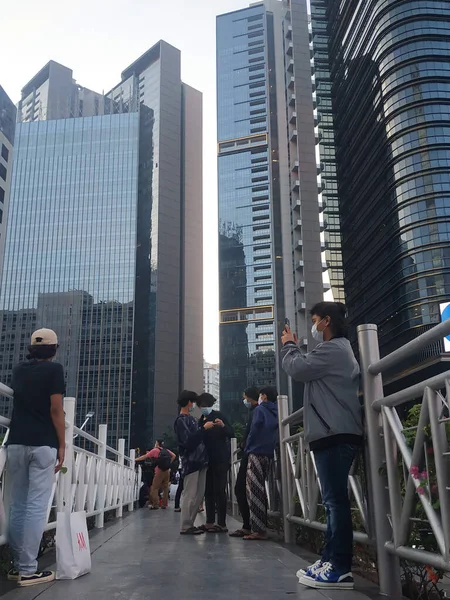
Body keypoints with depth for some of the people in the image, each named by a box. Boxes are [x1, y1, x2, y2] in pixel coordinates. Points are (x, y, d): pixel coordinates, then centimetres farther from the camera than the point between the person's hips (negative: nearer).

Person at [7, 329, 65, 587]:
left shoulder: (18, 369, 15)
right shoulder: (54, 369, -3)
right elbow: (55, 409, -10)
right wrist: (62, 445, -5)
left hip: (17, 443, 6)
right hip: (43, 444, -6)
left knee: (18, 506, 11)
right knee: (37, 507, -4)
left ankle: (18, 565, 17)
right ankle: (28, 570, -3)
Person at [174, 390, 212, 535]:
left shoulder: (191, 419, 19)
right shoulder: (181, 420, -8)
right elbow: (188, 441, -19)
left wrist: (206, 427, 9)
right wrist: (204, 428, -17)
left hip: (199, 461, 9)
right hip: (191, 462, -9)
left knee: (198, 495, 10)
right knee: (189, 495, -6)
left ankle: (190, 524, 17)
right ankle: (185, 527, -1)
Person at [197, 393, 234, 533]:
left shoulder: (218, 416, -5)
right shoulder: (201, 420, 12)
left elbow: (232, 434, -13)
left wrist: (223, 426, -29)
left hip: (220, 459, -6)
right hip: (207, 459, 6)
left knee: (219, 490, -9)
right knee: (208, 491, 8)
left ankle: (221, 523, -8)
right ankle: (210, 522, 14)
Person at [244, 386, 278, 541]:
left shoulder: (260, 409, -4)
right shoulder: (275, 412, 15)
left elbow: (254, 431, -10)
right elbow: (276, 433, 17)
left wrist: (247, 449, -2)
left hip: (256, 453, -7)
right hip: (269, 455, 7)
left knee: (254, 492, -7)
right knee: (260, 491, 12)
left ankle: (258, 530, -10)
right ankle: (261, 528, 13)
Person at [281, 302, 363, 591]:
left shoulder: (333, 349, -9)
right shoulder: (337, 350, 26)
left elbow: (297, 369, -9)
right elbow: (308, 370, 25)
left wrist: (289, 345, 6)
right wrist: (295, 347, 17)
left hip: (336, 434, -11)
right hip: (335, 433, 11)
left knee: (336, 499, -12)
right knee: (334, 499, 10)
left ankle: (341, 569, -12)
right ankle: (331, 561, 15)